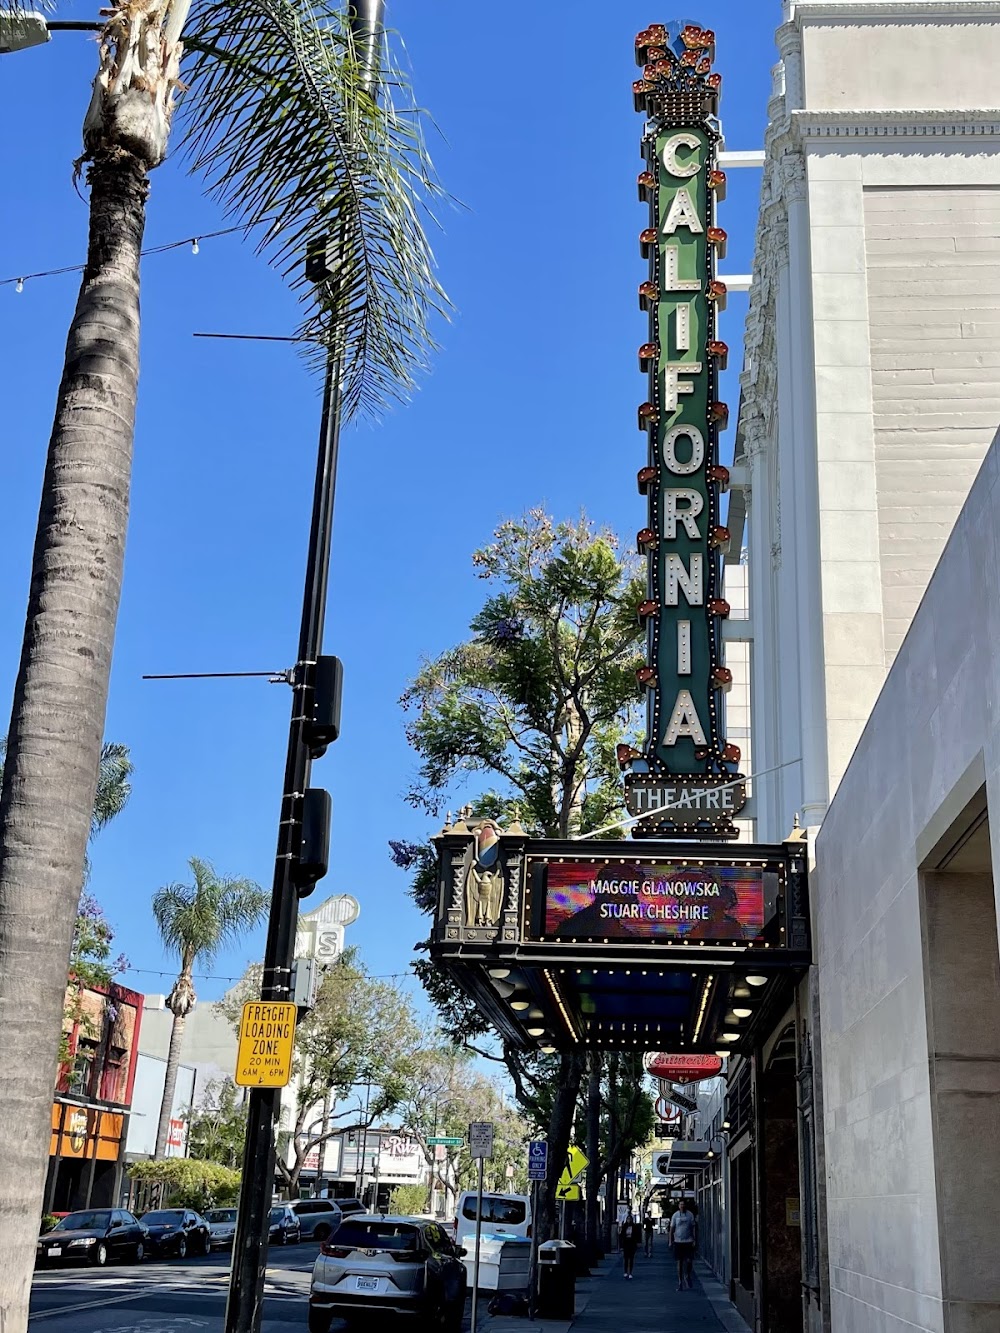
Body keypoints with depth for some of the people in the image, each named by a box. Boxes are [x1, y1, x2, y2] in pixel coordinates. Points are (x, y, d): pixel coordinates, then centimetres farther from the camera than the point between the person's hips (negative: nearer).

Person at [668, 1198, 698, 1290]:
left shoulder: (690, 1215, 1)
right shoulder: (675, 1215, 1)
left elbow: (694, 1228, 4)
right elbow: (672, 1228, 5)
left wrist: (695, 1240, -2)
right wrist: (670, 1241, 1)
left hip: (689, 1241, 0)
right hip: (678, 1241, 0)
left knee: (689, 1261, -7)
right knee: (679, 1262, 2)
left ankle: (687, 1276, 22)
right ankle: (680, 1283, 10)